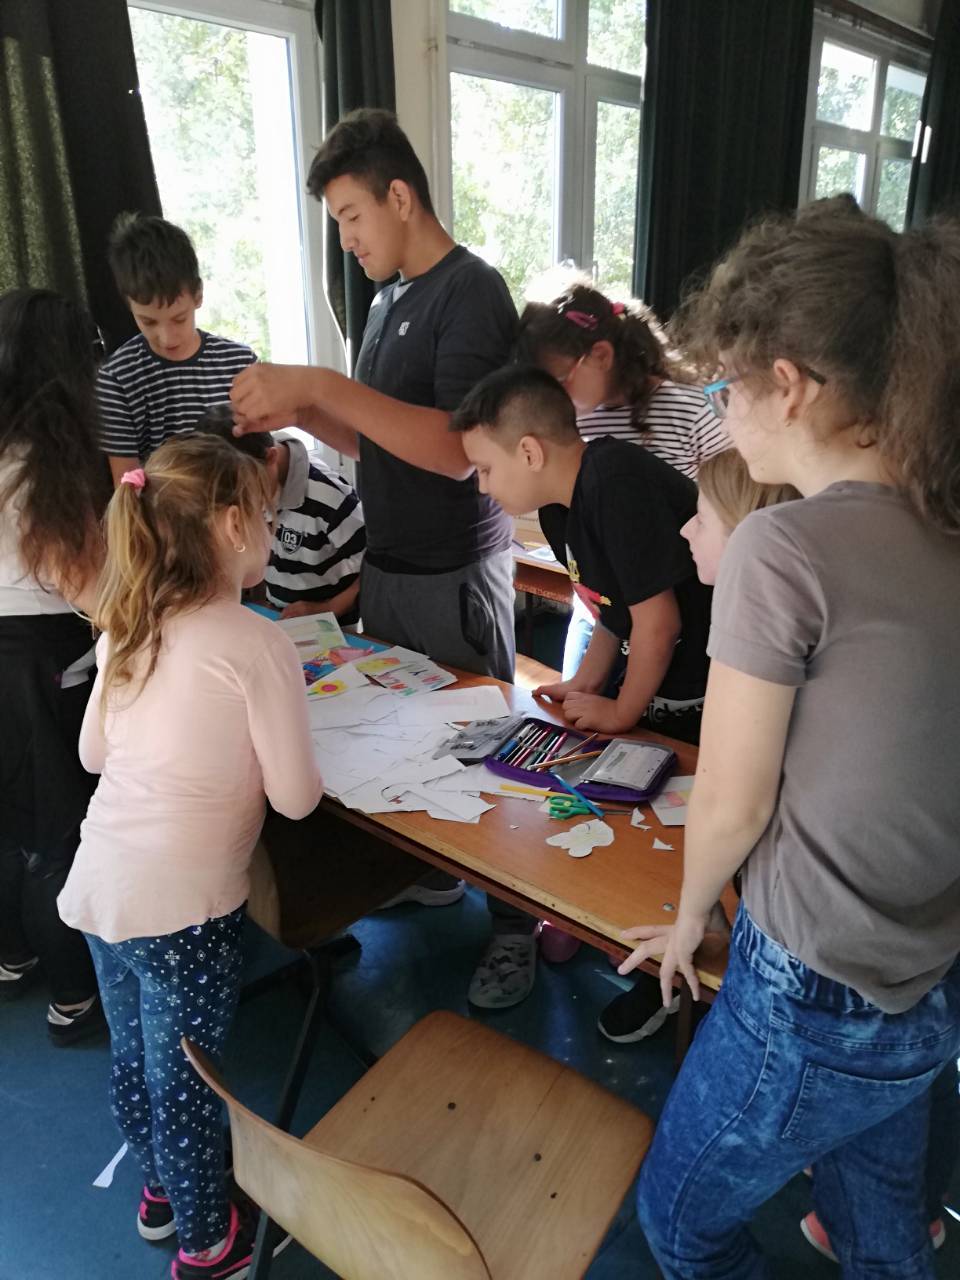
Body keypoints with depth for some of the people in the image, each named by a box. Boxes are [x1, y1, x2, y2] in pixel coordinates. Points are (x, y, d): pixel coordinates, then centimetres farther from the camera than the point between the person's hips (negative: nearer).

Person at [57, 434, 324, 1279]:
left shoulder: (127, 627, 4)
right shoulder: (257, 642, -17)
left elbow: (92, 752, 14)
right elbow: (296, 798, -13)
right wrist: (248, 754, 7)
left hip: (101, 882, 7)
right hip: (180, 902, -7)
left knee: (135, 1060, 25)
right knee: (184, 1081, 14)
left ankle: (162, 1190, 50)